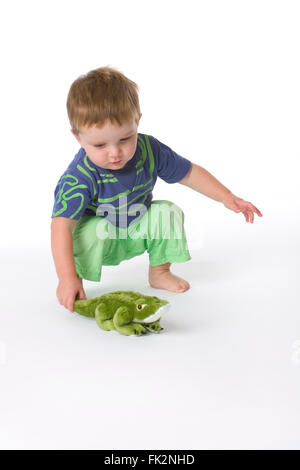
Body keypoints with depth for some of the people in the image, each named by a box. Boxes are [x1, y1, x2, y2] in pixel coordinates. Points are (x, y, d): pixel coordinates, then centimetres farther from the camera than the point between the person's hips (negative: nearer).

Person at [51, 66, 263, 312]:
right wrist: (67, 278, -46)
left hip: (137, 231, 5)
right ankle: (78, 276, -6)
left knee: (169, 212, -17)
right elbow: (62, 225, -37)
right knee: (91, 231, -35)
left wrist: (227, 197, -10)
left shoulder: (149, 150, -19)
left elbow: (189, 173, -5)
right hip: (99, 230, -4)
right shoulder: (80, 176, -33)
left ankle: (159, 272, 5)